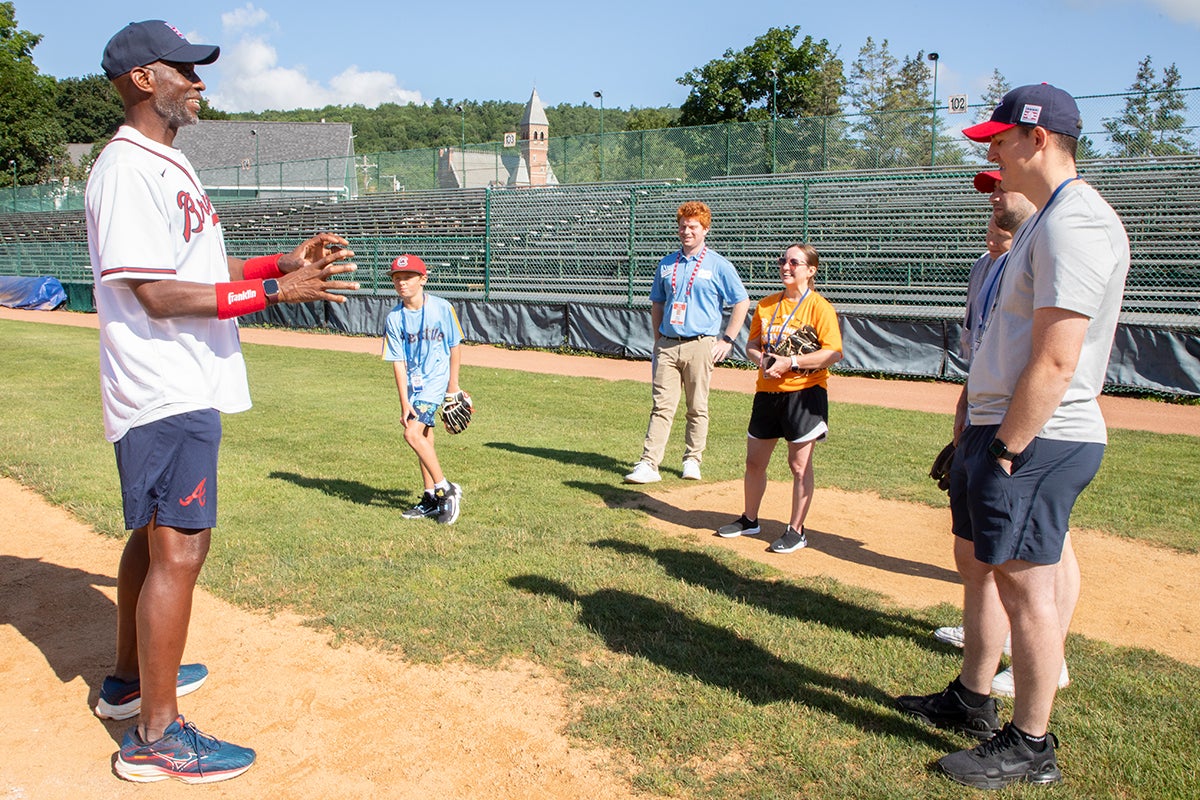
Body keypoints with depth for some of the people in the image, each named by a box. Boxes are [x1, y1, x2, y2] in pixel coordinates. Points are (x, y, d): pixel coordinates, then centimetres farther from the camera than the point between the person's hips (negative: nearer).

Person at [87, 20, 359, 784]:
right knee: (178, 548, -7)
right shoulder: (128, 169, -16)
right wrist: (275, 291, -23)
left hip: (187, 388, 11)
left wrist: (283, 262, 8)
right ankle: (155, 735, 4)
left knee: (156, 535, 19)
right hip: (165, 395, -10)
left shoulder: (169, 166, 16)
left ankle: (129, 680, 36)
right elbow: (157, 295, -21)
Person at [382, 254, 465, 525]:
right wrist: (404, 402, -11)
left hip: (436, 381, -4)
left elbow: (455, 347, 0)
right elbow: (398, 362, -5)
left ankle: (446, 490, -8)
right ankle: (431, 499, 23)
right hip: (413, 384, 4)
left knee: (413, 433, -18)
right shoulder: (394, 318, -3)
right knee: (424, 438, 12)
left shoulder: (442, 308, -10)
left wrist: (453, 386, 0)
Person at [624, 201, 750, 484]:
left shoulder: (718, 265, 1)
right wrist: (658, 341, 11)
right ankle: (648, 464, -5)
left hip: (700, 346, -3)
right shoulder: (667, 264, 13)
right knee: (661, 406, -2)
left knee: (697, 408, 5)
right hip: (667, 345, 3)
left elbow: (742, 302, 4)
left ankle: (692, 461, 17)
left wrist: (727, 340, -2)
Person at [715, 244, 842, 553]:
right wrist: (762, 360, -8)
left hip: (804, 391, -6)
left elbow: (834, 353, -15)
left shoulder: (819, 307, -8)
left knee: (799, 464, 1)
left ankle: (796, 531, 14)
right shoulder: (766, 305, 9)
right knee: (754, 460, 13)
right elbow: (752, 344, 15)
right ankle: (749, 520, 31)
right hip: (767, 391, 6)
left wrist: (790, 362, -21)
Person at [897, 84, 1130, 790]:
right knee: (984, 565, 18)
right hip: (1002, 430, 11)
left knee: (1027, 583, -2)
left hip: (1038, 440, -11)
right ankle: (972, 700, 33)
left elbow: (1056, 361, -24)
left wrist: (1006, 452, -20)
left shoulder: (1075, 222, -17)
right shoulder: (1046, 221, 17)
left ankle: (1031, 746, 12)